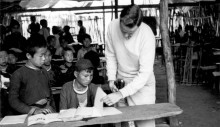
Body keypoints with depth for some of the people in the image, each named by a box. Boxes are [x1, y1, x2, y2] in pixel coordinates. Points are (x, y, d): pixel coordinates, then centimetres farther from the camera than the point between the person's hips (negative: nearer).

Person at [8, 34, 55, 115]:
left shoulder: (44, 72, 13)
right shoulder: (18, 74, -3)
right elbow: (13, 100, -7)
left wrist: (53, 110, 8)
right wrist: (33, 111, -14)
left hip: (47, 113, 5)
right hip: (29, 115, -4)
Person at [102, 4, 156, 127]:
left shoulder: (147, 35, -26)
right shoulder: (112, 26, -15)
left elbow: (145, 73, -26)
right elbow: (111, 55, 1)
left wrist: (121, 94, -31)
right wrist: (111, 79, -8)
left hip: (142, 83, -3)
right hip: (120, 80, 4)